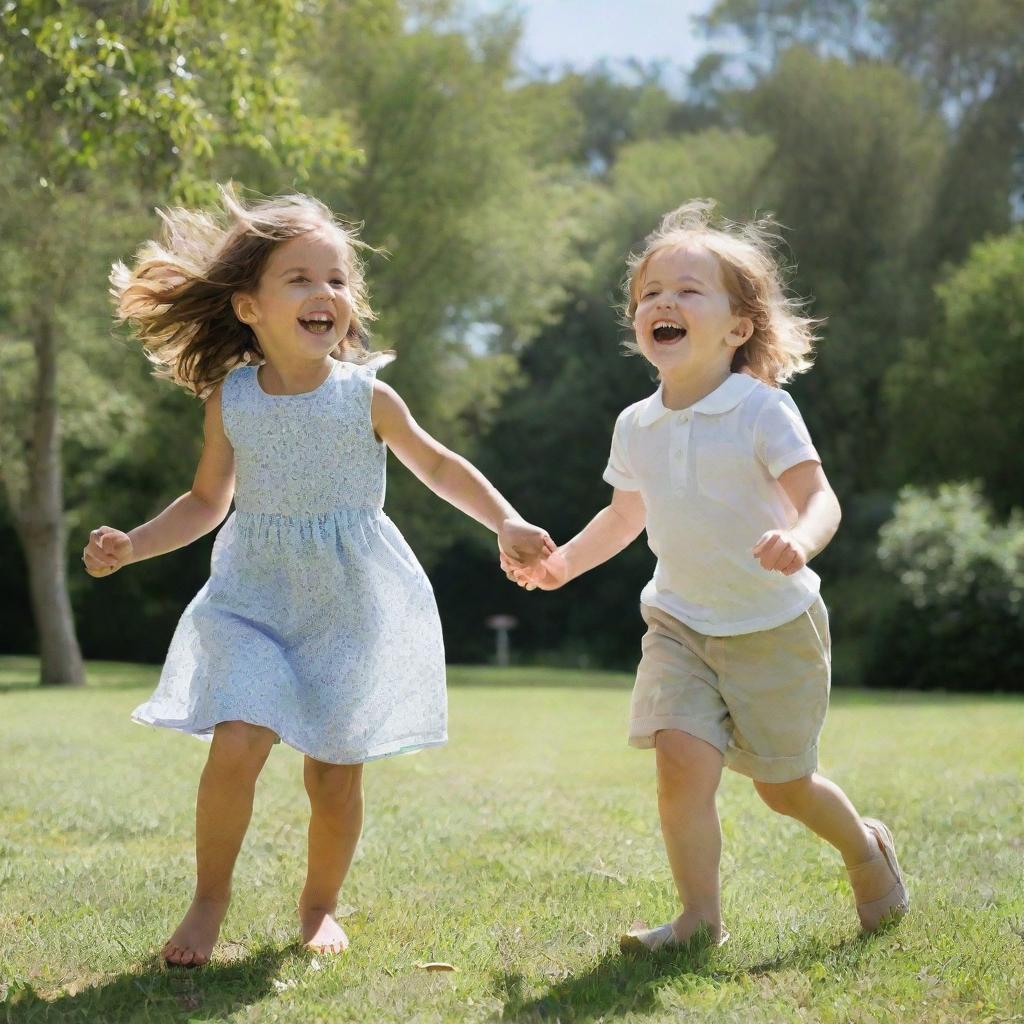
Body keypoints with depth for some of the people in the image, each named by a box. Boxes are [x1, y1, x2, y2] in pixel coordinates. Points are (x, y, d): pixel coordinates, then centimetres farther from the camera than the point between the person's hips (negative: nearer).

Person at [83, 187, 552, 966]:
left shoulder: (367, 398, -7)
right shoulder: (229, 399, -4)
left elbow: (438, 466, 8)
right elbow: (207, 501, 9)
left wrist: (507, 524, -3)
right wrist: (131, 546, -3)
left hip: (351, 606, 0)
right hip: (255, 599, 0)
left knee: (336, 777, 2)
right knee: (236, 744, -18)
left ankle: (320, 906, 26)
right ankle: (210, 899, 3)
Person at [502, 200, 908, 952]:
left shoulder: (763, 410, -15)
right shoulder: (636, 427, 1)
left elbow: (819, 498, -21)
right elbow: (626, 516, 17)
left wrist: (799, 540, -43)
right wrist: (561, 563, 5)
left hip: (774, 627, -3)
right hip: (681, 625, 4)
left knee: (783, 786, 9)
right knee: (681, 757, -18)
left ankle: (866, 848, 40)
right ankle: (700, 917, -5)